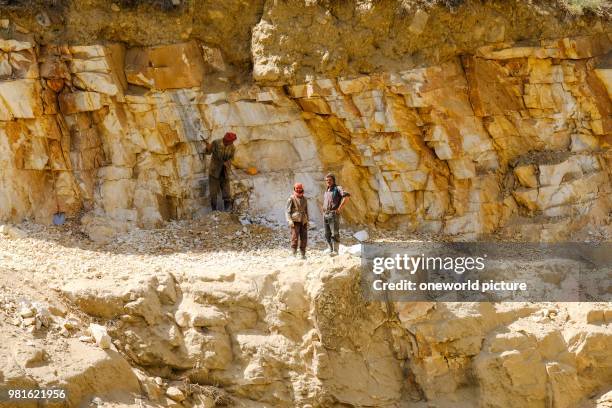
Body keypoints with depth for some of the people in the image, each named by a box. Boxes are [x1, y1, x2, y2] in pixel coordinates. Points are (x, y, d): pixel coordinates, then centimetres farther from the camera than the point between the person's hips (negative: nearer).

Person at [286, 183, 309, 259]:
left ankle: (303, 254, 10)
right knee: (295, 238, -11)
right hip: (295, 221, -5)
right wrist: (289, 220, -15)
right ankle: (294, 254, -10)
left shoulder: (304, 199, 16)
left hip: (303, 221, 5)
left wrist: (307, 221, 18)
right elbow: (287, 211, -3)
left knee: (304, 238, 3)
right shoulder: (291, 199, 0)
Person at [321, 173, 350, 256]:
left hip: (333, 214, -8)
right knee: (327, 235, 6)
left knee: (334, 234, -12)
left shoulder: (337, 188, -4)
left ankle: (335, 251, -14)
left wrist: (340, 208, -20)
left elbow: (347, 196, -22)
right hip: (325, 214, 8)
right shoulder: (326, 191, 20)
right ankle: (331, 250, 10)